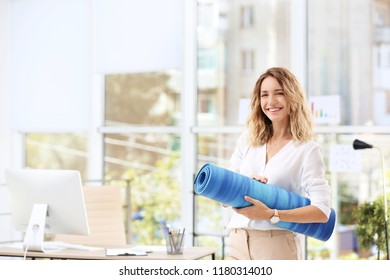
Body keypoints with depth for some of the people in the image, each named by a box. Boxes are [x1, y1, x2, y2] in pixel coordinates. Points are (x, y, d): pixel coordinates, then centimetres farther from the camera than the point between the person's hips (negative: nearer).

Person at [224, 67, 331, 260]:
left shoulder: (307, 150, -2)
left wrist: (270, 214, -22)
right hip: (238, 242, 5)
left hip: (277, 244, -4)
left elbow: (322, 211, -12)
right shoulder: (247, 139, 12)